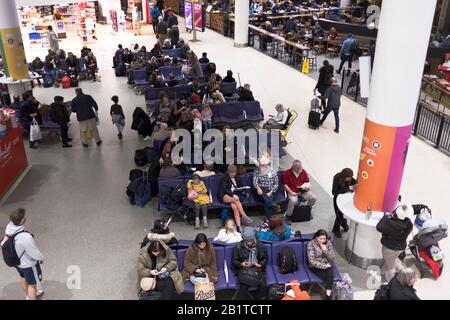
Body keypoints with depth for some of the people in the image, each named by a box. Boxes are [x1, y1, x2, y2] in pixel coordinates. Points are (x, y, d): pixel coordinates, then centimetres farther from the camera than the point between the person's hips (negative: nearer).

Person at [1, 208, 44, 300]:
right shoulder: (25, 237, -42)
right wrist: (41, 258, -5)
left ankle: (29, 295, 57)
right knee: (32, 283, 17)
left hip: (16, 260, 8)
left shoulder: (9, 226, -21)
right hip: (28, 264, -8)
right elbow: (35, 254, -28)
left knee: (23, 278, 32)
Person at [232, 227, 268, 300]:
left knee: (263, 285, -23)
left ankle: (259, 298, 2)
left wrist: (260, 265, -11)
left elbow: (265, 259, 10)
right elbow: (234, 260, 5)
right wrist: (241, 264, -15)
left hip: (258, 269, 1)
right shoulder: (238, 247, -2)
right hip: (243, 269, -1)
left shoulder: (260, 246, 0)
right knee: (243, 286, -28)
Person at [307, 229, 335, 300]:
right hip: (316, 266, -3)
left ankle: (327, 297, -27)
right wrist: (324, 266, -20)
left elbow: (332, 258, -4)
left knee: (329, 274, -28)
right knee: (330, 277, -25)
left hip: (327, 264, 3)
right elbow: (312, 261, -16)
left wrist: (325, 250, -19)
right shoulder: (311, 244, -14)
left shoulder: (329, 243, -3)